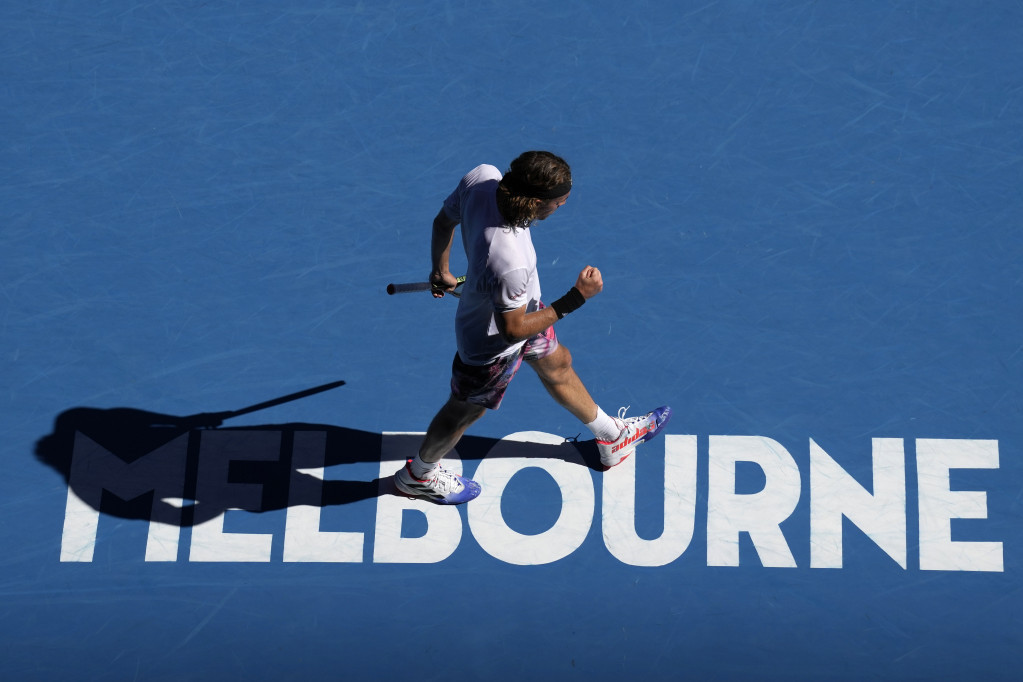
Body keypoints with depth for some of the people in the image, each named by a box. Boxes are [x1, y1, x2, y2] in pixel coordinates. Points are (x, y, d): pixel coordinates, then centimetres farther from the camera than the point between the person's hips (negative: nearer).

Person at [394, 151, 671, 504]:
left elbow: (444, 220, -6)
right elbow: (513, 329, -30)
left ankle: (612, 436, 57)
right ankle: (418, 474, 53)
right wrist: (576, 298, -28)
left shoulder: (483, 177, -28)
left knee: (557, 365, 30)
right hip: (493, 346, -8)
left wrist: (441, 270, 13)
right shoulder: (508, 264, -48)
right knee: (465, 411, 22)